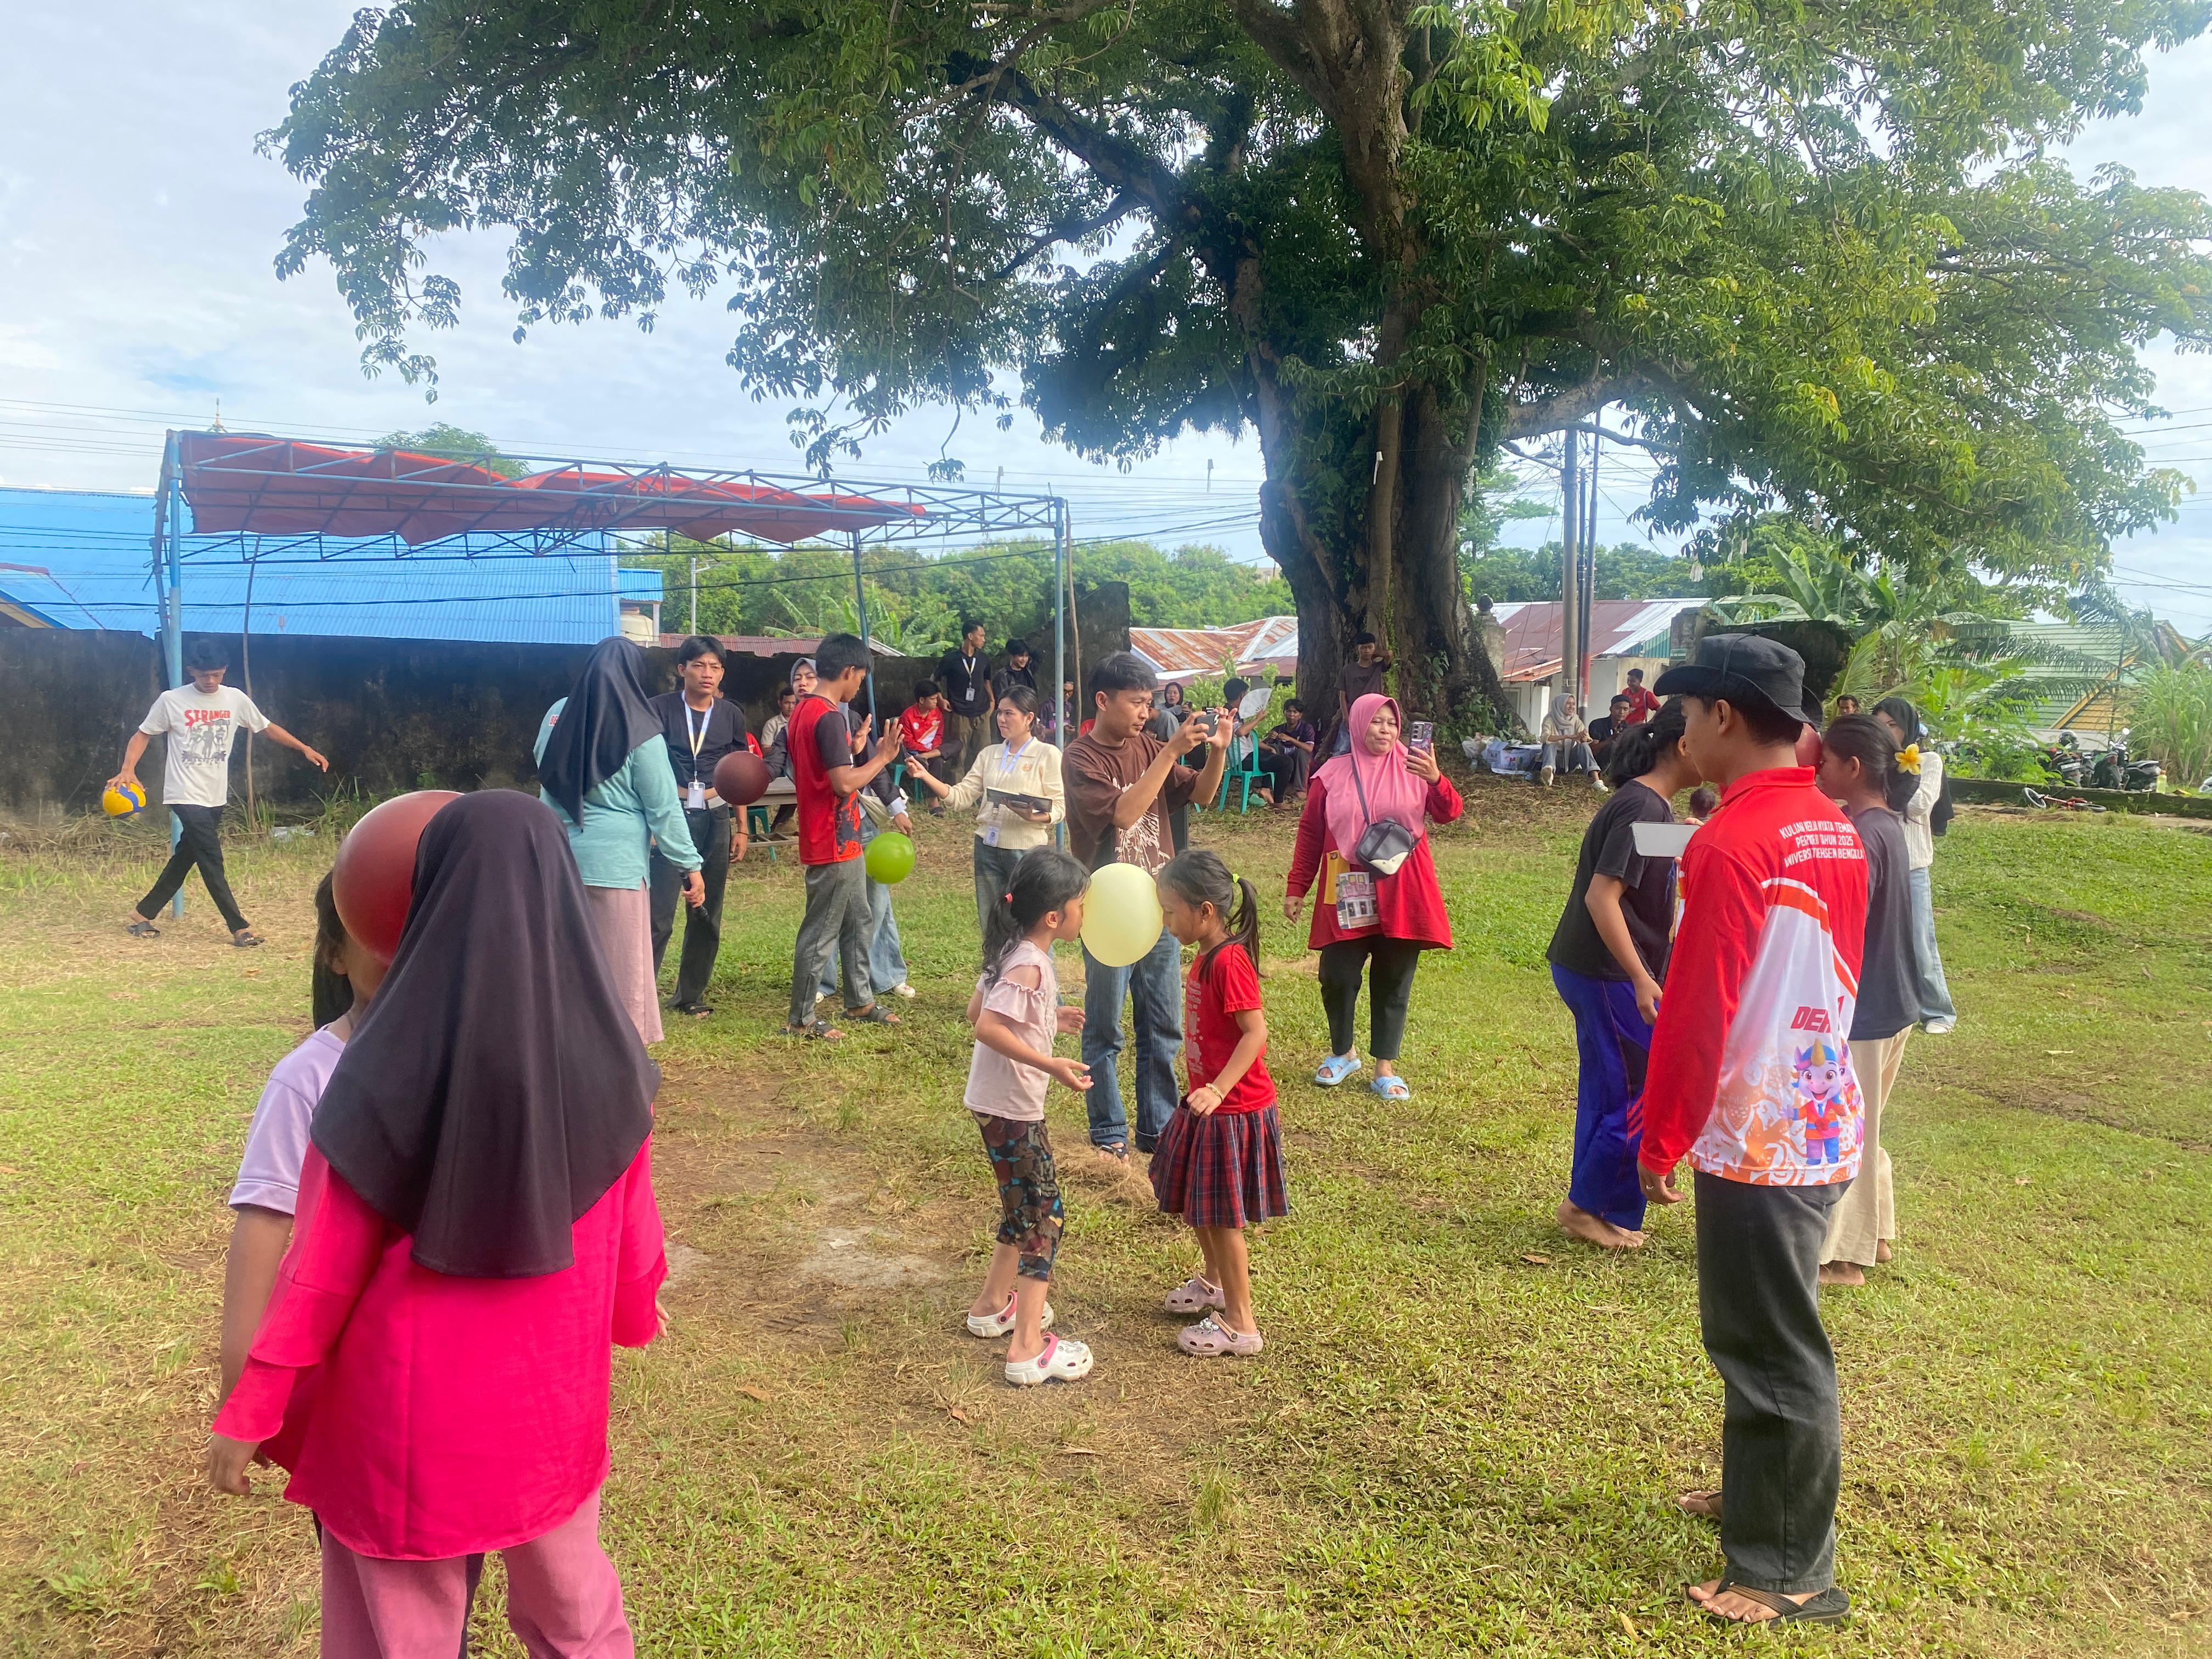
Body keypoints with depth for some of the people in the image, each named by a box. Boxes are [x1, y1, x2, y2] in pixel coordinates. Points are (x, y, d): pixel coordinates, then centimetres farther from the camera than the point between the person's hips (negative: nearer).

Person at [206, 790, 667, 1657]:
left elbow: (323, 1270, -14)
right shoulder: (606, 1054, -14)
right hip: (555, 1402, 3)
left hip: (411, 1416, -2)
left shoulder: (388, 1071, -23)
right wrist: (636, 1309, 21)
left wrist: (252, 1409, 1)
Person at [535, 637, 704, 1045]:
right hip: (616, 862, -5)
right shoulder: (637, 730, -9)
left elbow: (546, 782, 17)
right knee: (621, 966, 4)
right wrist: (690, 866, -1)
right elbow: (664, 808, -7)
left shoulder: (557, 716, 5)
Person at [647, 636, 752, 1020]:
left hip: (715, 819, 4)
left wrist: (741, 829, 11)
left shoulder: (730, 715, 7)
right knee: (659, 913, -11)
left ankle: (691, 995, 22)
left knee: (708, 913, 9)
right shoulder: (661, 709, -4)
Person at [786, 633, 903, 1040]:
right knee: (821, 932, 0)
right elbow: (845, 784, -25)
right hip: (833, 843, -10)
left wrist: (855, 750, 17)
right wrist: (882, 757, -13)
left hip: (842, 841, 10)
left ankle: (860, 1002, 31)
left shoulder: (802, 711, 10)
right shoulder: (829, 717, -21)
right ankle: (801, 1019, 11)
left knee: (858, 919, 20)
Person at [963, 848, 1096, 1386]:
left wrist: (1049, 1019, 19)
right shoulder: (1030, 967, -23)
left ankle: (993, 1305, 37)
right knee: (1046, 1215, -3)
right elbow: (988, 1027, -33)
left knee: (1026, 1209, 23)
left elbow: (976, 1011, 14)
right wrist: (1050, 1065, -35)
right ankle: (1029, 1348, -1)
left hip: (998, 1104, 10)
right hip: (1011, 1109, -10)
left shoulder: (1012, 954, 6)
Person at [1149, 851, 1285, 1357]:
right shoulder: (1206, 957, 7)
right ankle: (1215, 1280, 44)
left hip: (1233, 1111, -9)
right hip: (1208, 1102, 9)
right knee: (1195, 1203, 22)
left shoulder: (1229, 961, -22)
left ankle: (1240, 1325, 12)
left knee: (1220, 1215, 0)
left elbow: (1256, 1034, -26)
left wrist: (1218, 1089, -34)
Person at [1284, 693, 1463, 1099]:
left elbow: (1449, 813, -9)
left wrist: (1436, 780, -29)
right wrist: (1296, 888, 5)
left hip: (1401, 895, 0)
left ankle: (1385, 1066, 20)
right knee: (1337, 978, 2)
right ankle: (1343, 1051, 26)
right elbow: (1310, 833, 6)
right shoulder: (1332, 774, 1)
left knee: (1393, 982, 7)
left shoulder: (1413, 767, 2)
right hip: (1347, 894, 0)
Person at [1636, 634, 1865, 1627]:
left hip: (1755, 1136, -9)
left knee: (1771, 1351, 4)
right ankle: (1759, 1493, 40)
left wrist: (1660, 1142, -9)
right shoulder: (1835, 831, 7)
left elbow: (1695, 1015, -20)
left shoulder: (1733, 844, -21)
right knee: (1761, 1334, 23)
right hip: (1823, 1123, 9)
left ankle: (1792, 1573, 17)